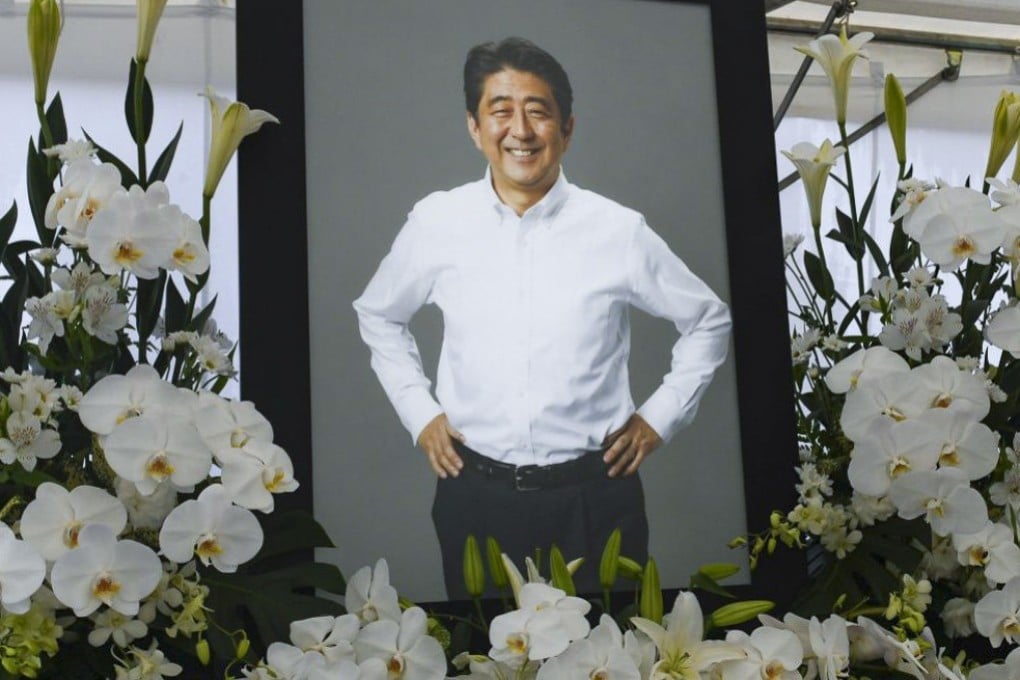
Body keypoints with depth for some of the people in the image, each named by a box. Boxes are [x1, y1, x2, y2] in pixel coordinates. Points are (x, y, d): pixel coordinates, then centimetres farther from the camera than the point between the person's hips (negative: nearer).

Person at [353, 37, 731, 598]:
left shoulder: (619, 230, -5)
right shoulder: (435, 222, -2)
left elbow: (708, 321, 11)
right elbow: (378, 316, 17)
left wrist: (660, 416, 5)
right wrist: (418, 411, 8)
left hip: (595, 496, -1)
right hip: (474, 494, 1)